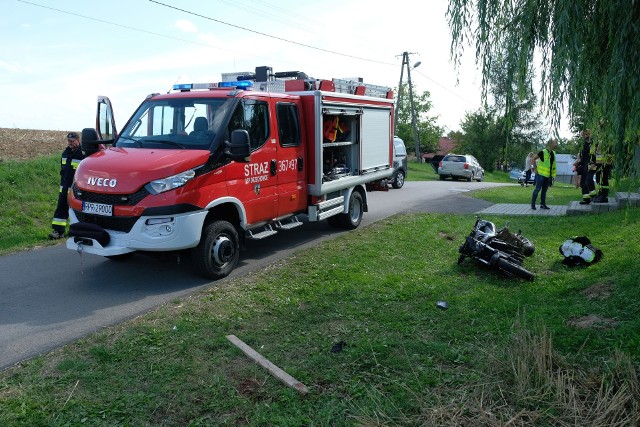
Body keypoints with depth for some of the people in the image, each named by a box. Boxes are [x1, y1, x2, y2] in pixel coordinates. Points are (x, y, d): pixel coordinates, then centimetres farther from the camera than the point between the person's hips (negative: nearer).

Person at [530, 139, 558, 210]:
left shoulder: (553, 153, 10)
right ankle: (533, 204, -1)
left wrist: (552, 175, 15)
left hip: (548, 175, 7)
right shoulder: (543, 152, -12)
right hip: (541, 174, -7)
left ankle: (543, 204, 19)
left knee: (544, 190, 12)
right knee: (537, 189, -6)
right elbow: (534, 159, -9)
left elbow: (553, 165, 19)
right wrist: (535, 168, -10)